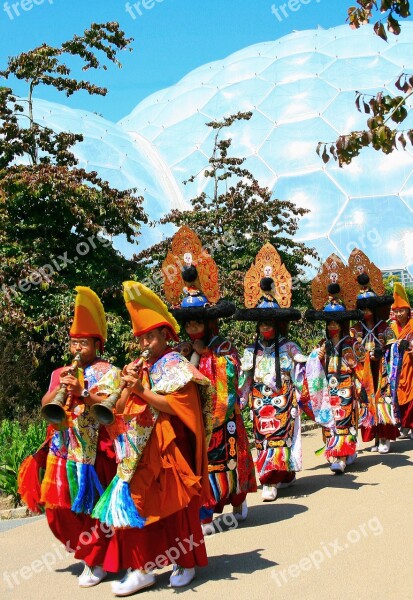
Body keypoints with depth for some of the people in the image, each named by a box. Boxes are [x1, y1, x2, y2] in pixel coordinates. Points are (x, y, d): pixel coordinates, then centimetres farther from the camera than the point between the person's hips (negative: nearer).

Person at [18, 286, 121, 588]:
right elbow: (45, 405, 7)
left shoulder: (108, 371, -1)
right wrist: (60, 387, -9)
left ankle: (96, 560, 10)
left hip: (95, 450, -5)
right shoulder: (61, 373, 15)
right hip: (64, 449, 6)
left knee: (92, 504, -2)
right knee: (62, 503, 8)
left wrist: (82, 393, -23)